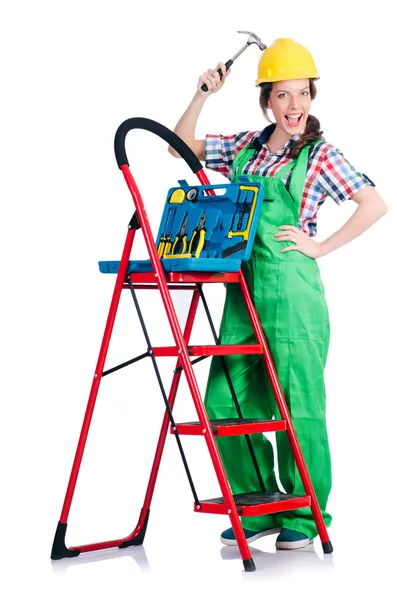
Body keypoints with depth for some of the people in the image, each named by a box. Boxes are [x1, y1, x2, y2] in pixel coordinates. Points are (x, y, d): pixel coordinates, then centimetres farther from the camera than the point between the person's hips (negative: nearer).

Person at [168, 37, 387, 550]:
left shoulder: (319, 155, -3)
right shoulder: (246, 146, 12)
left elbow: (375, 205, -9)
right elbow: (182, 146, 20)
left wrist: (320, 246, -9)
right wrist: (202, 96, 8)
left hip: (291, 289, -6)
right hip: (242, 288, 6)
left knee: (296, 405, -1)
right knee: (225, 402, 6)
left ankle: (304, 517, 12)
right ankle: (257, 509, 19)